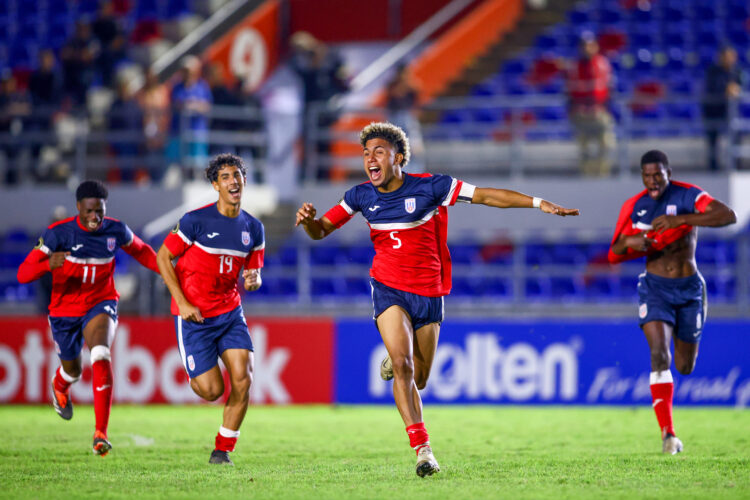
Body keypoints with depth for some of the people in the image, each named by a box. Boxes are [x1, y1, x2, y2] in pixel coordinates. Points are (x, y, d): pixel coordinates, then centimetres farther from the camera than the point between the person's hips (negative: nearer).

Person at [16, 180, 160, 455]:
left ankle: (101, 433, -28)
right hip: (65, 311, 0)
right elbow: (23, 274, -21)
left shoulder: (116, 231, -11)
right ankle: (59, 386, 61)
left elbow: (141, 250, 13)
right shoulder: (58, 233, -19)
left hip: (101, 304, 0)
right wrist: (48, 264, -42)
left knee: (101, 356, -28)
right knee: (72, 370, 18)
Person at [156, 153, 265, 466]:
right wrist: (182, 303, -12)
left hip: (230, 312, 4)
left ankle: (223, 450, 5)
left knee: (243, 379, -12)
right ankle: (194, 375, 31)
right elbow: (162, 258, -6)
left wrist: (253, 281, -13)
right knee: (212, 391, -9)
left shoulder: (253, 228, 3)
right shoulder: (196, 220, -12)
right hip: (194, 316, -4)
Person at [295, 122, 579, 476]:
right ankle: (422, 447, -21)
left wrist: (538, 203, -16)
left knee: (418, 380, 9)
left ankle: (396, 362, 47)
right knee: (403, 364, -22)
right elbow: (321, 231, 4)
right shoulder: (361, 196, -2)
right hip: (388, 289, 0)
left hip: (428, 293, 0)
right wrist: (308, 221, -20)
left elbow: (485, 195, -9)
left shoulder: (429, 187, -11)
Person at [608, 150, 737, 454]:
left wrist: (681, 219, -37)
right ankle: (668, 434, -22)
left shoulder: (688, 196, -10)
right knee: (659, 354, -23)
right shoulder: (633, 207, 0)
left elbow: (728, 216, -27)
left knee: (684, 368, 11)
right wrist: (627, 243, -18)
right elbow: (614, 255, 7)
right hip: (655, 288, 0)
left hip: (689, 288, 0)